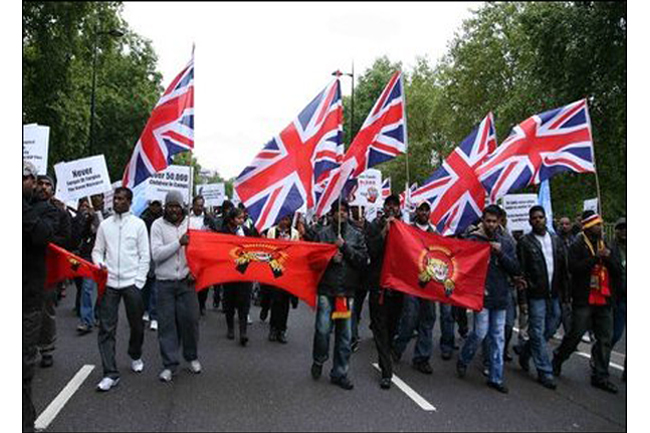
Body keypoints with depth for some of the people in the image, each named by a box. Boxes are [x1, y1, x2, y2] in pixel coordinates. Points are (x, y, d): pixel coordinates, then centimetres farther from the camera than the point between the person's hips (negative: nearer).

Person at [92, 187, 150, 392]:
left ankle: (135, 356, 36)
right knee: (106, 328, -2)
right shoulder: (105, 224, 8)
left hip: (131, 282, -1)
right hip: (108, 282, 2)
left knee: (137, 325, 10)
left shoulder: (138, 224, 1)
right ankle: (111, 373, 5)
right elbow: (97, 250, 10)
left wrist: (139, 281, -7)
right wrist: (99, 264, -12)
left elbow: (144, 255, -1)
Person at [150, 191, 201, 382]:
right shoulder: (158, 225, -2)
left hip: (186, 280, 1)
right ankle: (169, 364, 15)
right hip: (164, 282, -1)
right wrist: (179, 242, -18)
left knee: (190, 320, 3)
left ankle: (192, 357, 25)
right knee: (167, 323, 3)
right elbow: (156, 254, -11)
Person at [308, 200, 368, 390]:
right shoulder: (322, 234, 6)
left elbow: (363, 260, -1)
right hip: (326, 290, -2)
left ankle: (339, 373, 21)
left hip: (347, 291, 2)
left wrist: (345, 247, -10)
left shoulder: (356, 236, 9)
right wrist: (330, 258, -12)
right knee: (323, 329, -8)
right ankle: (319, 360, 21)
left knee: (345, 335, 6)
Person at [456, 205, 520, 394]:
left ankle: (495, 378, 17)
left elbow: (516, 269, 4)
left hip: (500, 297, 5)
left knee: (498, 337, 8)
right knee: (480, 332, -7)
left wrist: (501, 253, -9)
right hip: (481, 295, -4)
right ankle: (463, 360, 21)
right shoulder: (474, 240, -2)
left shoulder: (506, 244, 10)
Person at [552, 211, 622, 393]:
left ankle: (600, 377, 16)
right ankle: (557, 362, 21)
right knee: (576, 334, -1)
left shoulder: (607, 246, 14)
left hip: (605, 300, 6)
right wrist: (595, 257, -20)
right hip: (584, 300, -6)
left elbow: (618, 271, 9)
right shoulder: (577, 246, -4)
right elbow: (574, 268, -18)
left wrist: (609, 257, -9)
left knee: (605, 339, 6)